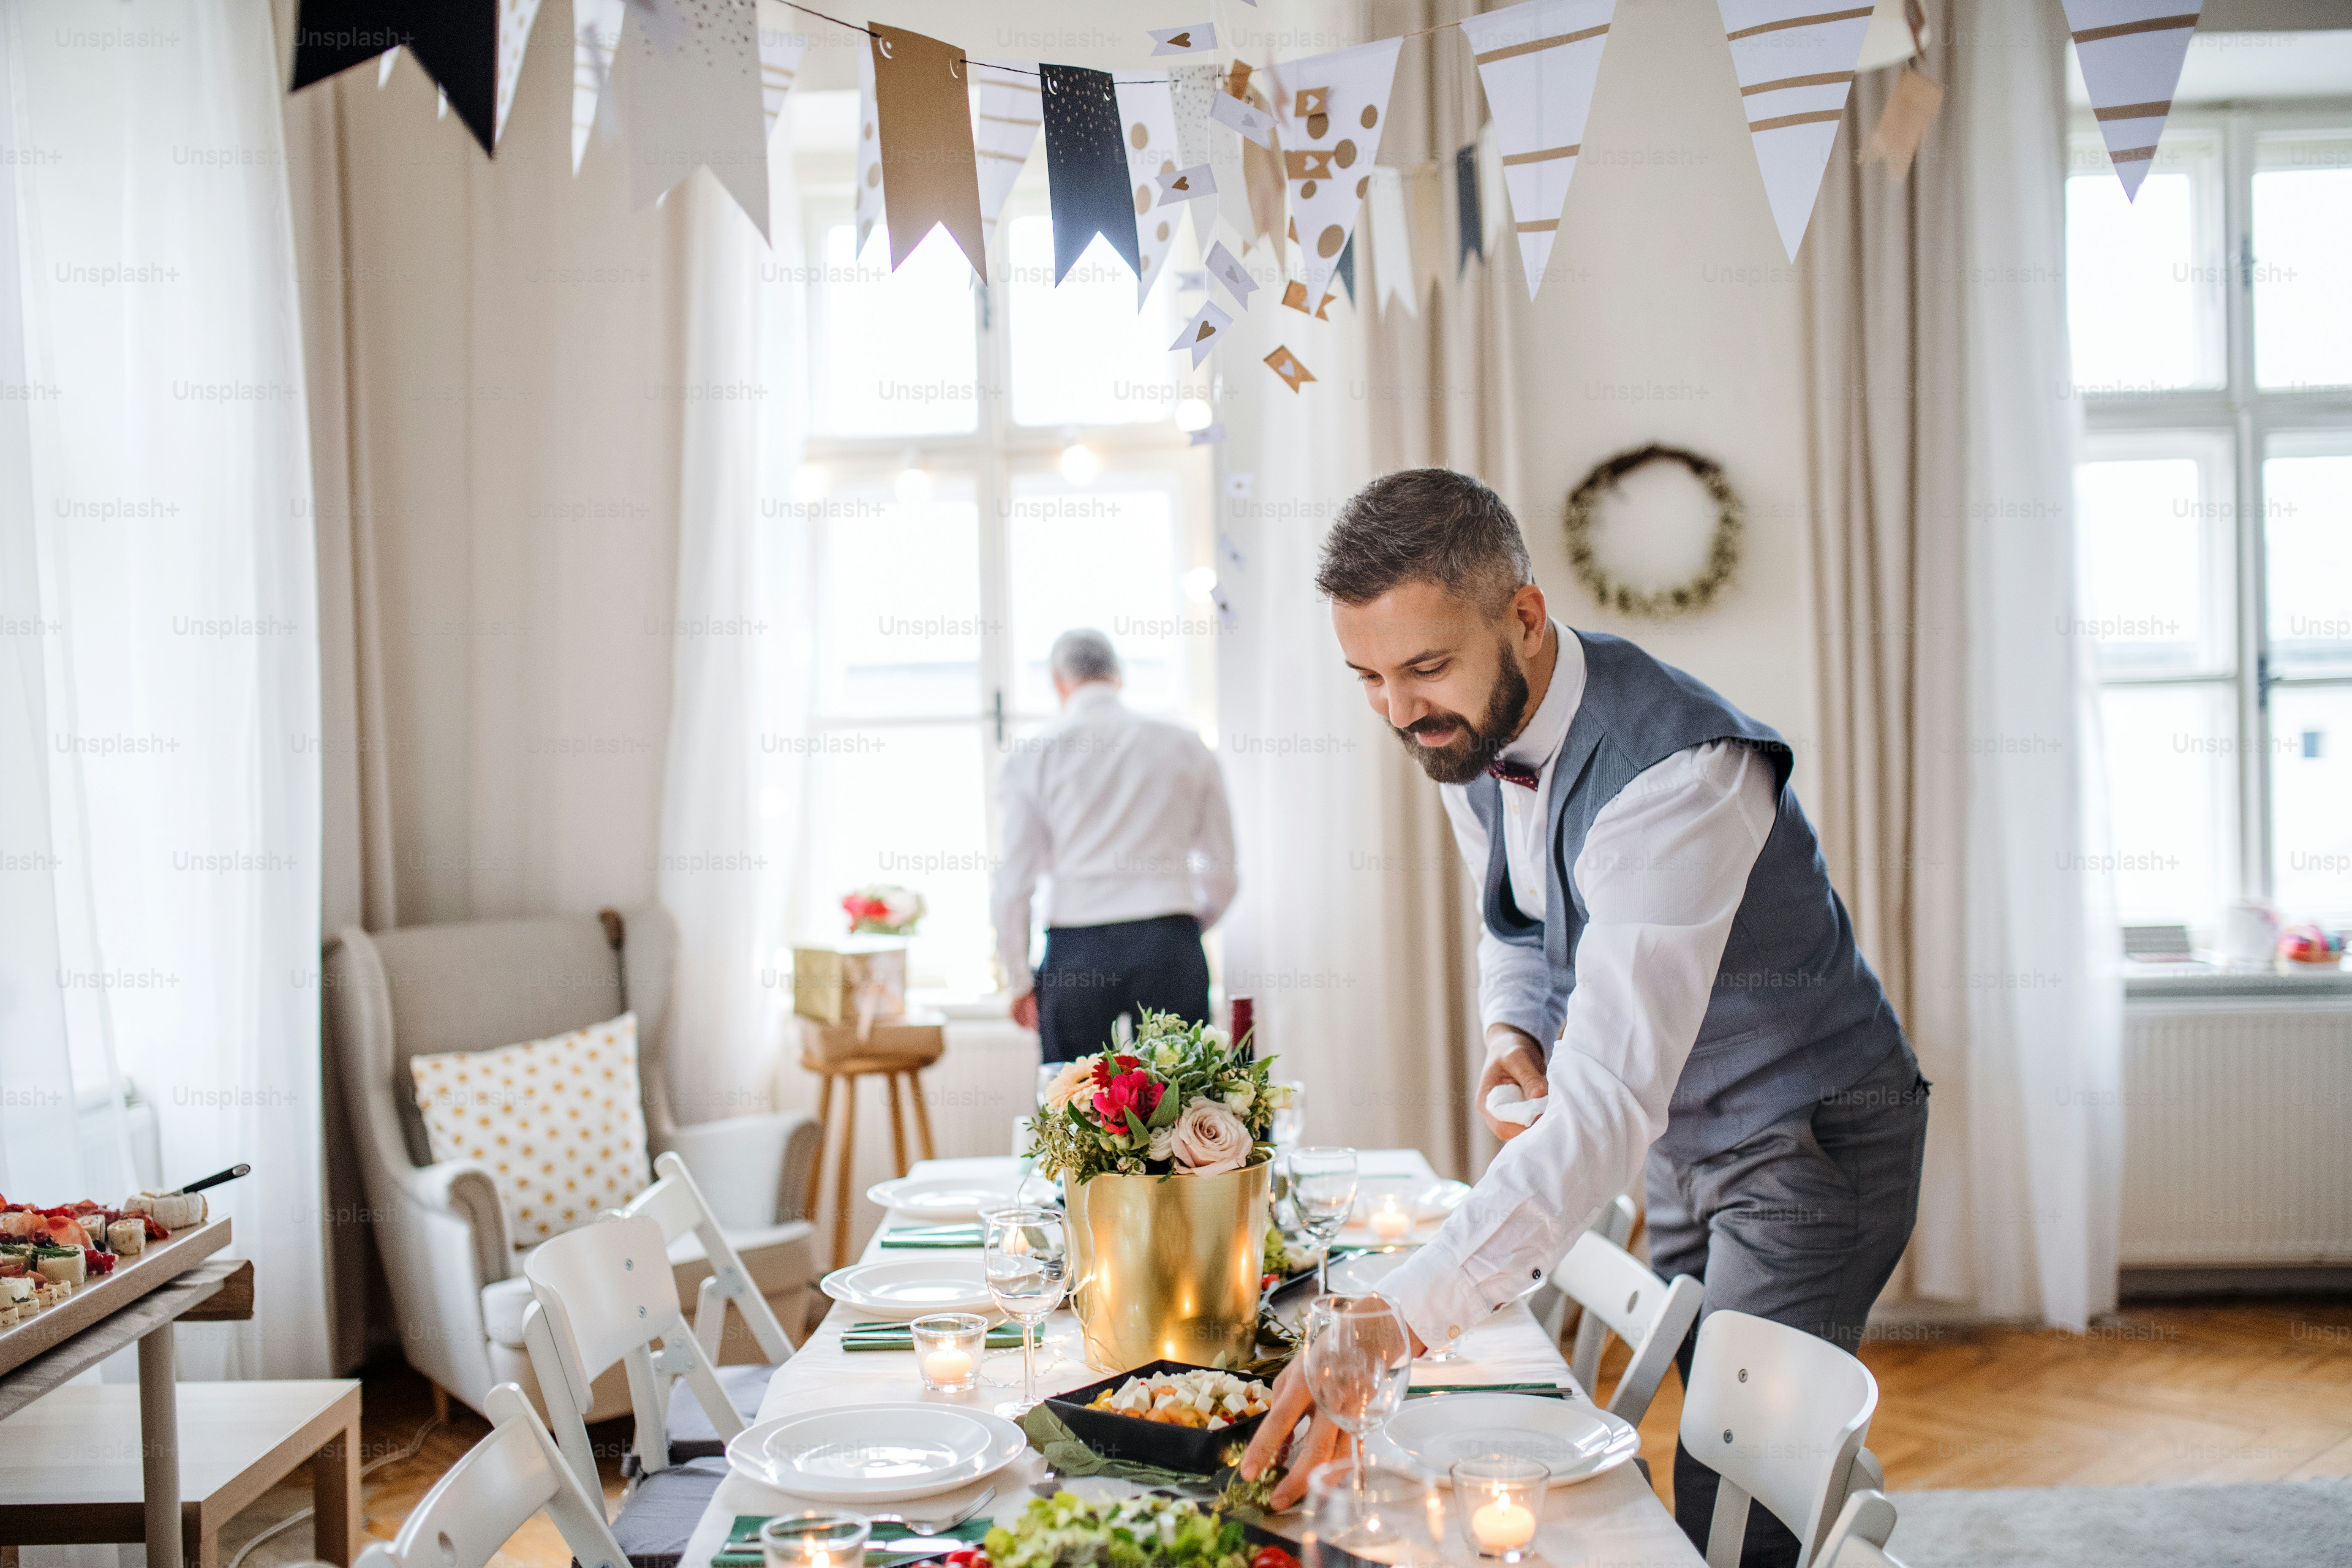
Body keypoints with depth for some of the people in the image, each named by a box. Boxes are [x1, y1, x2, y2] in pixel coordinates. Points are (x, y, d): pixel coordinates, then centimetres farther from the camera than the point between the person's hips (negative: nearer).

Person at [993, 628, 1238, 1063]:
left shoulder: (1033, 754, 3)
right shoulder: (1185, 746, 9)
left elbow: (1013, 883, 1)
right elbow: (1222, 874, 12)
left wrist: (1020, 981, 11)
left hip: (1076, 949, -1)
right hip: (1171, 945, 1)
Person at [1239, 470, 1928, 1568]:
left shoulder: (1674, 773, -34)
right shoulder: (1468, 730, -7)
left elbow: (1612, 1098, -43)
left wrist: (1399, 1320, -50)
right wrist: (1513, 1036, -11)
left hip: (1810, 1145, -8)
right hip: (1685, 1138, 8)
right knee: (1705, 1446, 14)